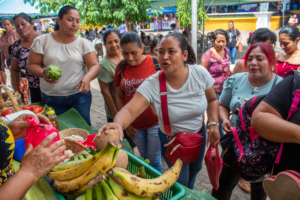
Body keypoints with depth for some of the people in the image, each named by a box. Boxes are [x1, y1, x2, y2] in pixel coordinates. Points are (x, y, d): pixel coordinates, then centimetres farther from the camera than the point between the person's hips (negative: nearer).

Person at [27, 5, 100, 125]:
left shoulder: (84, 43, 1)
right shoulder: (42, 41, 1)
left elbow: (94, 65, -7)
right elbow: (32, 65, 3)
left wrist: (87, 77, -29)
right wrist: (43, 73, -19)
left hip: (80, 95, 0)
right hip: (51, 99, 1)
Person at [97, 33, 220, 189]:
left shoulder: (200, 73, -20)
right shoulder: (152, 85, -29)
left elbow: (212, 100, -3)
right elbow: (129, 111, -38)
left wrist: (214, 124, -15)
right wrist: (118, 124, -60)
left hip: (199, 135, 4)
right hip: (171, 141, -3)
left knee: (195, 169, 28)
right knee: (180, 180, 12)